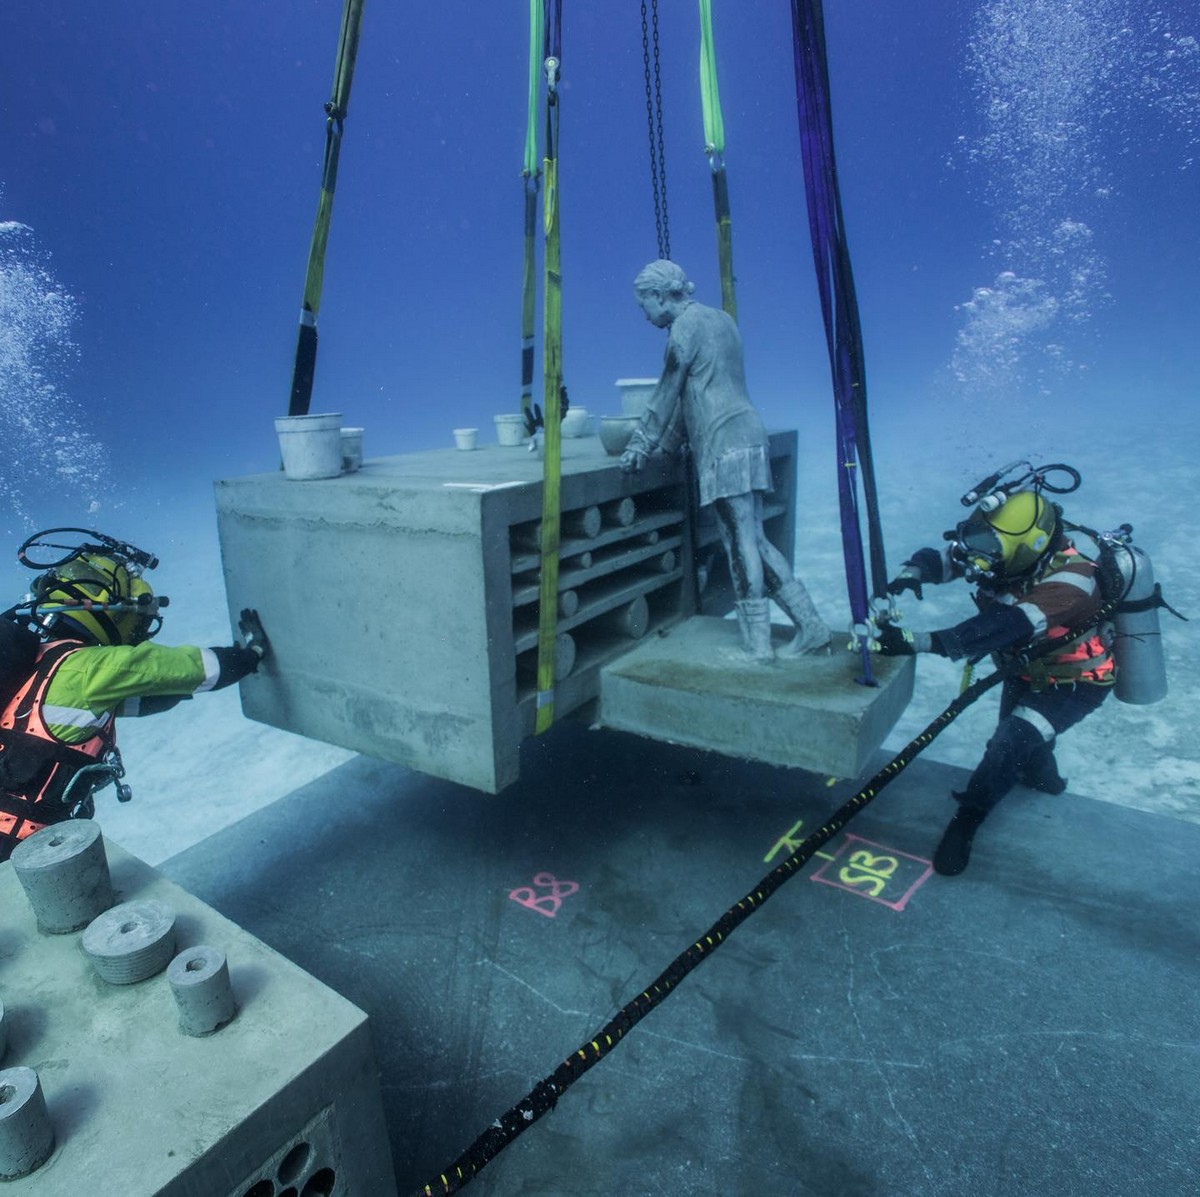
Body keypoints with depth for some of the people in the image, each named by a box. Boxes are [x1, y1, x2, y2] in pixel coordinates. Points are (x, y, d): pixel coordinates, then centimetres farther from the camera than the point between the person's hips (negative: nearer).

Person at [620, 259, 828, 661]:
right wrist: (666, 441, 28)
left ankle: (758, 645, -4)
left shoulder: (685, 326, -4)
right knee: (752, 540, 10)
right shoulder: (720, 318, 22)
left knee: (740, 543, -7)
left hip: (725, 442, -9)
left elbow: (667, 393, -4)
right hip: (747, 434, 9)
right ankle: (810, 625, 10)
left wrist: (642, 444, 3)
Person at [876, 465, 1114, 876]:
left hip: (1076, 681, -7)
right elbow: (942, 559, -22)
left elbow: (1000, 628, -51)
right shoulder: (1012, 560, -19)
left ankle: (964, 824, -11)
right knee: (1015, 731, 25)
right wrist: (908, 576, -47)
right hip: (1027, 670, 7)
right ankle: (1043, 778, 57)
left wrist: (917, 641, -60)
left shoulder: (1070, 580, -39)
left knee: (1012, 741, -26)